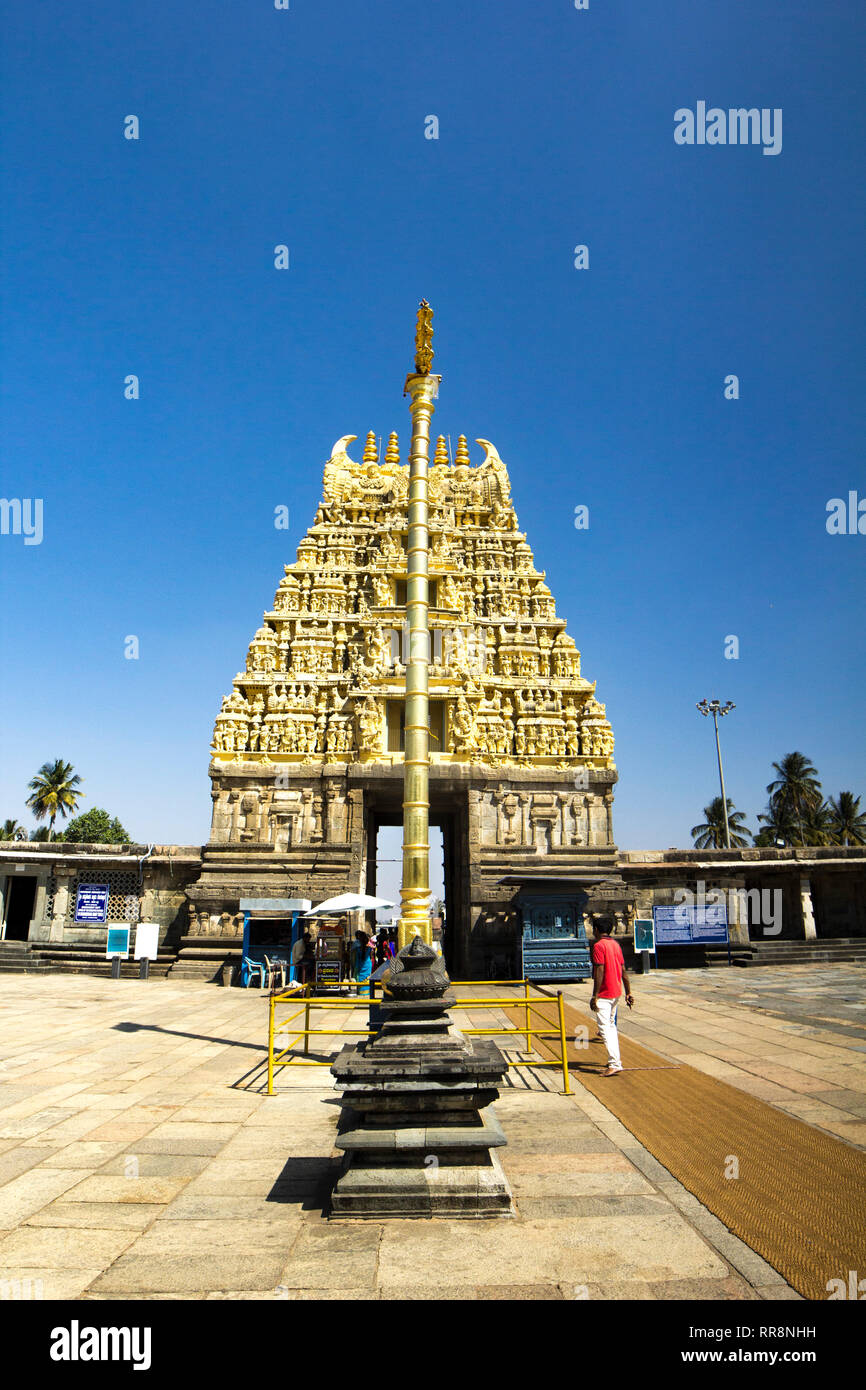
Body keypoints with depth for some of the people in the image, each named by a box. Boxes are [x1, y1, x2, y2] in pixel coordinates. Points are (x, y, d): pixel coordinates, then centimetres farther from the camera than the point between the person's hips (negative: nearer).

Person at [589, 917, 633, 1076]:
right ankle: (615, 1060, 25)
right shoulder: (616, 944, 10)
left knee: (605, 1029, -8)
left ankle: (614, 1064, -14)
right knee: (611, 1026, 20)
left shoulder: (598, 945, -15)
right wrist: (628, 992, 15)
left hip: (604, 994, -8)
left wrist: (595, 996, -18)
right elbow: (623, 970, 11)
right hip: (616, 992, 8)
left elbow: (599, 972, -20)